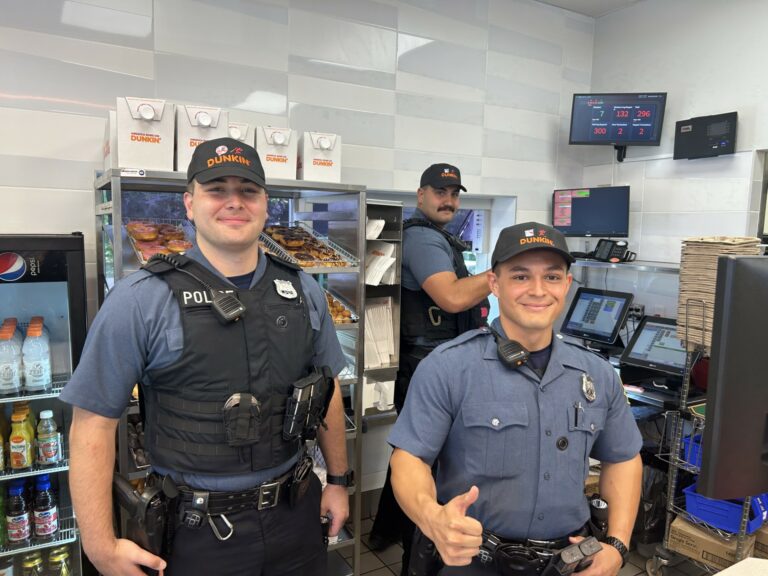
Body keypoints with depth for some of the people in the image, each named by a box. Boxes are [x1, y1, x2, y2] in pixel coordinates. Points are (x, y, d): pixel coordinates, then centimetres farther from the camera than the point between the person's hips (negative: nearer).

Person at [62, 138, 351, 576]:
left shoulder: (304, 291, 0)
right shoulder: (140, 300, -13)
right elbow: (93, 424, -11)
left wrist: (338, 481, 11)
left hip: (297, 513, 4)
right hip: (197, 530, -3)